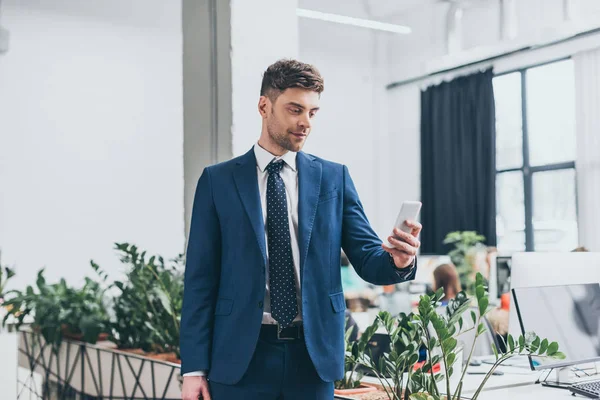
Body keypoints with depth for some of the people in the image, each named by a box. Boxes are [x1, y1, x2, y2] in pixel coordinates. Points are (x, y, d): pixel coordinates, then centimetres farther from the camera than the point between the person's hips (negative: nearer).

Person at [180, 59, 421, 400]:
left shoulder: (334, 177, 5)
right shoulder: (218, 180, 1)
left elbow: (367, 258, 1)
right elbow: (200, 278, -1)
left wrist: (398, 261, -22)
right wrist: (194, 368, -5)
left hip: (313, 355, 2)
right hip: (241, 355, -1)